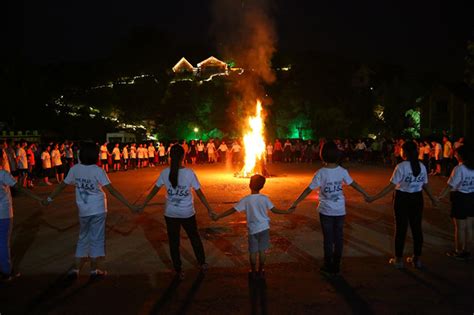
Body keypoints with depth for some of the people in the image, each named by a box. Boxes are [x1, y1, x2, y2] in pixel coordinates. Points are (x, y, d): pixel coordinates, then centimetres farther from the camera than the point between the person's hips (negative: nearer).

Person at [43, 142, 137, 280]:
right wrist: (130, 206, -18)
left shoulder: (74, 169, -2)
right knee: (96, 239, 8)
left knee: (83, 238, 18)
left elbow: (62, 185, 7)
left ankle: (75, 269, 19)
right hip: (98, 210, -3)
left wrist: (49, 199, 24)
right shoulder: (98, 171, -14)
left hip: (83, 210, 4)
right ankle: (95, 270, 17)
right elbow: (112, 190, -18)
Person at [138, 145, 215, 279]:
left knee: (174, 242, 14)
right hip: (187, 213, -1)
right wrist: (209, 209, 1)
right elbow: (199, 193, -9)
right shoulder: (189, 172, -13)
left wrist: (142, 206, 12)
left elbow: (154, 191, 0)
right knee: (195, 238, 20)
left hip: (171, 214, 1)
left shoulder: (165, 173, -8)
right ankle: (202, 264, 35)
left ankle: (178, 270, 24)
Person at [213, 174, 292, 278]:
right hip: (264, 228, 1)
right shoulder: (265, 198, -7)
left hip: (253, 229, -1)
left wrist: (218, 216, -4)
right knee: (262, 250, 14)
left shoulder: (246, 199, -12)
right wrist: (288, 211, 13)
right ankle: (261, 270, 24)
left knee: (253, 252, 12)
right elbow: (274, 210, -2)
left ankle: (253, 271, 22)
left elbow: (232, 210, -11)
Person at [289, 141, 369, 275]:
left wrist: (296, 203, -7)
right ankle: (336, 266, 23)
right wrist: (365, 194, 22)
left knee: (328, 239, 8)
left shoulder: (321, 173, -15)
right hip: (340, 211, 3)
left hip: (326, 211, -2)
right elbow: (354, 184, 5)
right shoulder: (342, 171, -7)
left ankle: (328, 267, 18)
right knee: (338, 238, 13)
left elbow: (309, 189, -14)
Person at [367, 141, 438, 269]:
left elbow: (391, 186, -20)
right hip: (417, 199, 5)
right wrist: (432, 198, 26)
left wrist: (374, 197, -18)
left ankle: (399, 260, 17)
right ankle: (417, 259, 26)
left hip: (402, 199, -4)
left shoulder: (401, 166, -17)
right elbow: (426, 185, 8)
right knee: (417, 228, 14)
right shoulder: (422, 166, -1)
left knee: (401, 228, 7)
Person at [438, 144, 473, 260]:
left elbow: (450, 186, -20)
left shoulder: (459, 169, -19)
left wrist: (440, 197, -14)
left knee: (460, 227, 6)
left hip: (460, 198, -7)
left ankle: (459, 252, 18)